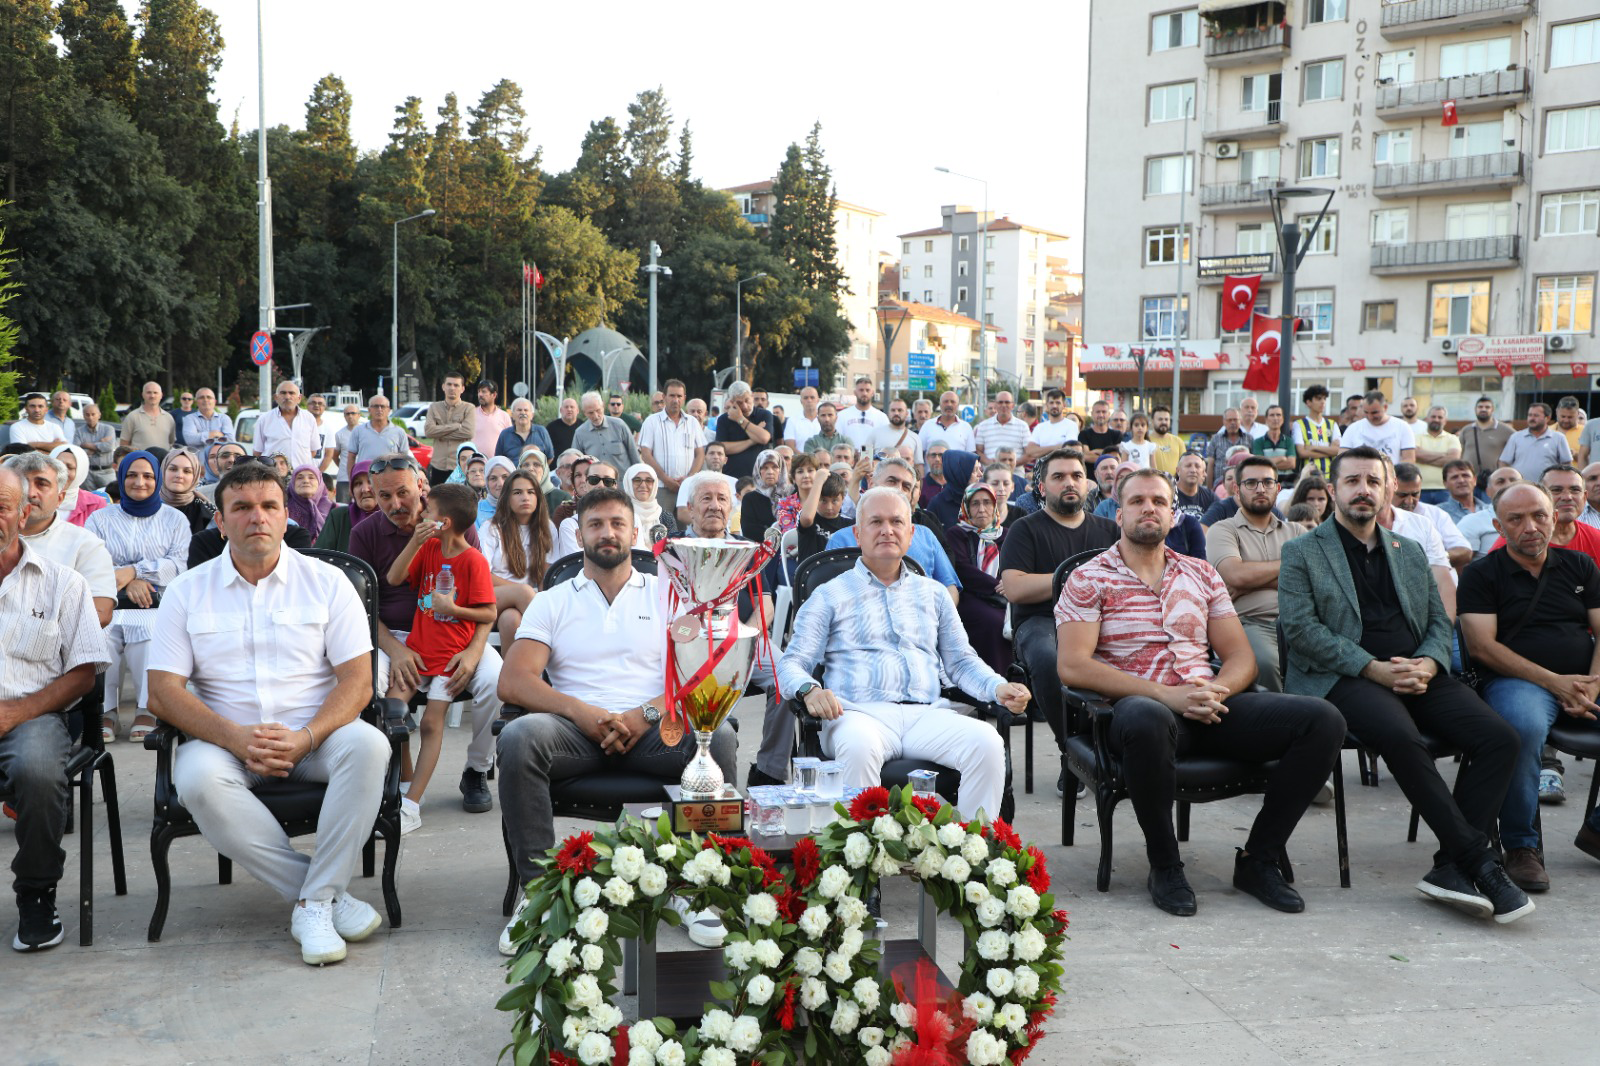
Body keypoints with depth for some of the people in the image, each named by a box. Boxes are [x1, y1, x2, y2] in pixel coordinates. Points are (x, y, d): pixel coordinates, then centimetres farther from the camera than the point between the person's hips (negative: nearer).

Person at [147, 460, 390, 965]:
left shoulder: (326, 582, 5)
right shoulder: (188, 592, 8)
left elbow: (357, 680, -1)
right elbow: (164, 690, 0)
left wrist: (305, 739, -19)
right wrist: (236, 737, -17)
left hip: (315, 733, 0)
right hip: (226, 739, 1)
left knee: (368, 745, -32)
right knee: (198, 778, -33)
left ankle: (314, 903, -26)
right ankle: (330, 891, -26)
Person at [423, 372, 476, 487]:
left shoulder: (469, 408, 3)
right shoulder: (434, 407, 11)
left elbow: (468, 432, -13)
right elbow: (428, 430, -5)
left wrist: (441, 433, -8)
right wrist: (456, 426, -9)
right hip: (438, 466, 3)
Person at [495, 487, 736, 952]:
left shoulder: (667, 596, 17)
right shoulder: (552, 602, 17)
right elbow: (513, 681, 3)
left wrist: (646, 714, -13)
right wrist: (582, 712, -13)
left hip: (651, 729, 0)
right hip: (577, 731, 0)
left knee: (718, 736, -31)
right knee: (519, 735, -33)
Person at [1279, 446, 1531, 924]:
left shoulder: (1410, 552, 25)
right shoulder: (1301, 552, 9)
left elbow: (1440, 621, 20)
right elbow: (1299, 627, -4)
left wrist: (1427, 664, -5)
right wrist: (1373, 668, -15)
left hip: (1417, 674, 5)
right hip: (1345, 678, -5)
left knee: (1499, 737, -20)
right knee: (1402, 738, -36)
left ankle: (1451, 867, -18)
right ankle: (1479, 861, -25)